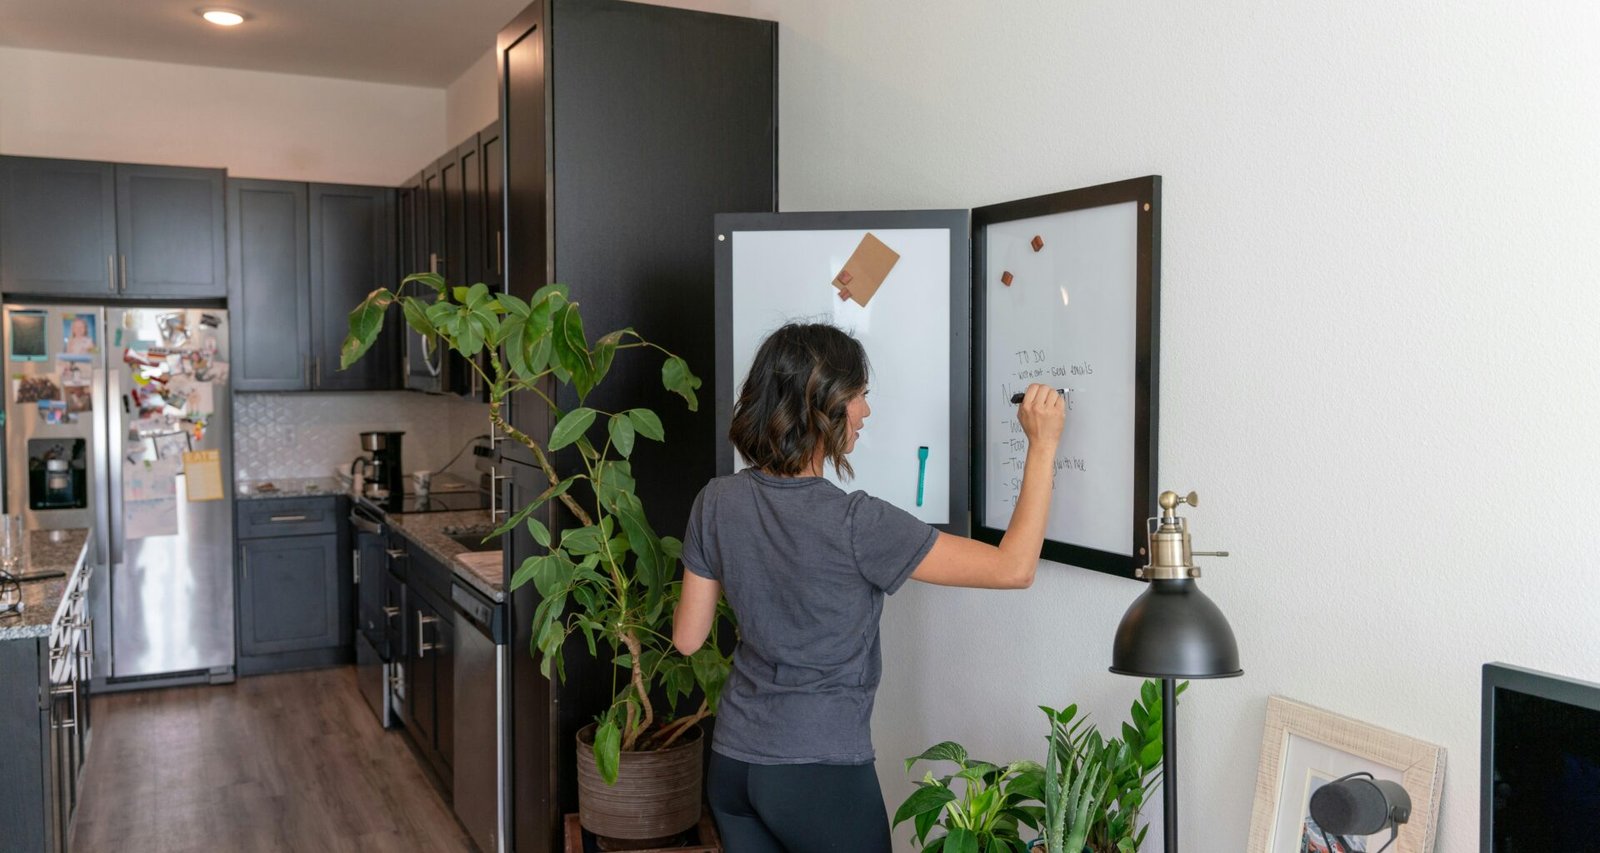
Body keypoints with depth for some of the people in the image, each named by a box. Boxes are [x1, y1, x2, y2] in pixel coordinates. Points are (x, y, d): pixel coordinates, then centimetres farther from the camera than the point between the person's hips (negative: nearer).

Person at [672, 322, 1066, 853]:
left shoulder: (717, 502, -6)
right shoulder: (855, 524, -22)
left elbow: (687, 638, 4)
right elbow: (1014, 568, -18)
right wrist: (1043, 445, -11)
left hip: (731, 765, 6)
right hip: (822, 777, -5)